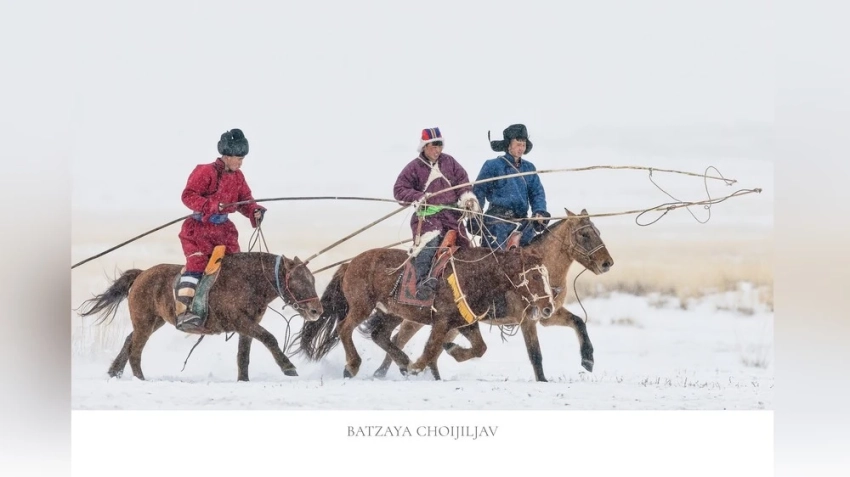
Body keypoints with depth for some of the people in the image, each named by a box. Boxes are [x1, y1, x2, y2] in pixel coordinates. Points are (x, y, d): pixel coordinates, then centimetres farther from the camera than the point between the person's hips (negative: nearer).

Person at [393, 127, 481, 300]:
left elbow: (462, 180, 13)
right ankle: (423, 280, -40)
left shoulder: (449, 161, 11)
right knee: (429, 240, -31)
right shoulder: (414, 167, 0)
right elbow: (399, 190, -2)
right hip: (427, 214, -6)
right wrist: (418, 197, -17)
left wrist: (467, 196, -6)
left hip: (451, 212, 6)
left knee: (462, 242, 8)